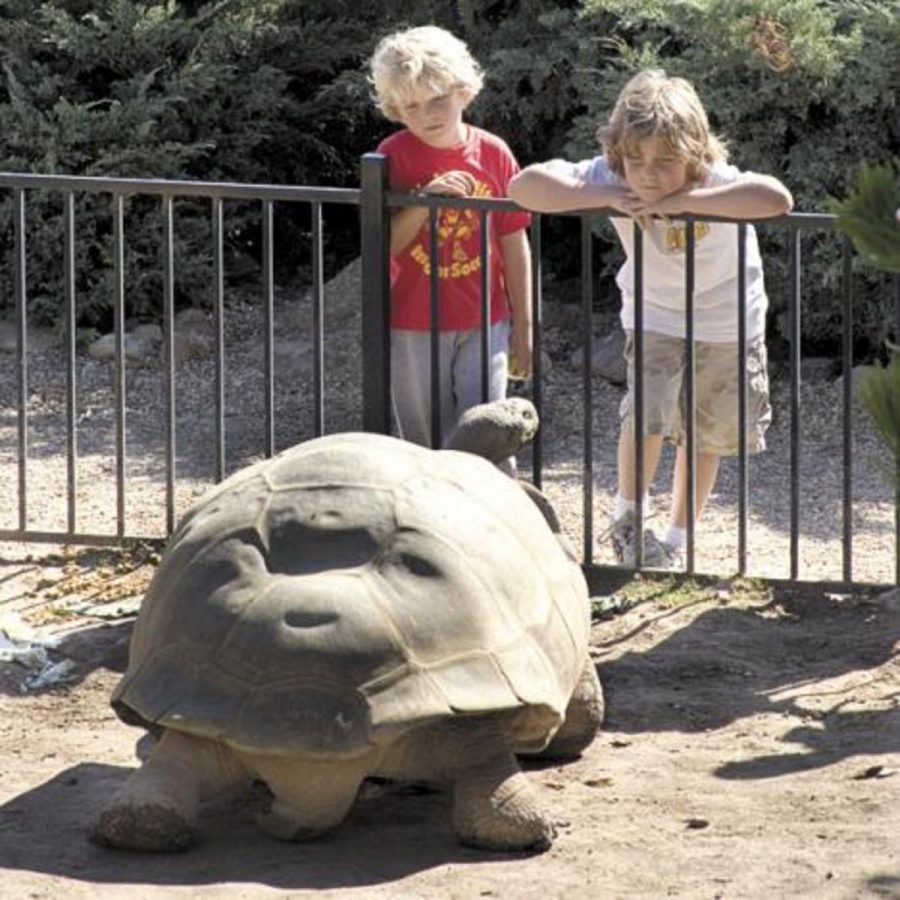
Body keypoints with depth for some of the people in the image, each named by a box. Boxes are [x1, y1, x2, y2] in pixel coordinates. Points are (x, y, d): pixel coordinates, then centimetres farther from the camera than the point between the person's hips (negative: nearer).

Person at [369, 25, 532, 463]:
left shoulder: (493, 153, -3)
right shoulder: (394, 156, -5)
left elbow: (515, 246, 4)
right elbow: (383, 245, -9)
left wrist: (523, 328, 6)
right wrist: (423, 201, -25)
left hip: (484, 323, 0)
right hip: (414, 328, 0)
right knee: (425, 447, 10)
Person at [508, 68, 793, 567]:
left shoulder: (716, 182, -35)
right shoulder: (612, 178, -28)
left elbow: (777, 198, -56)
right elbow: (525, 185, -35)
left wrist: (685, 200, -53)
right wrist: (607, 199, -43)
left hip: (728, 320, 0)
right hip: (655, 316, 0)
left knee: (707, 435, 11)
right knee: (647, 413, -17)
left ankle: (677, 541, 30)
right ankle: (627, 517, 7)